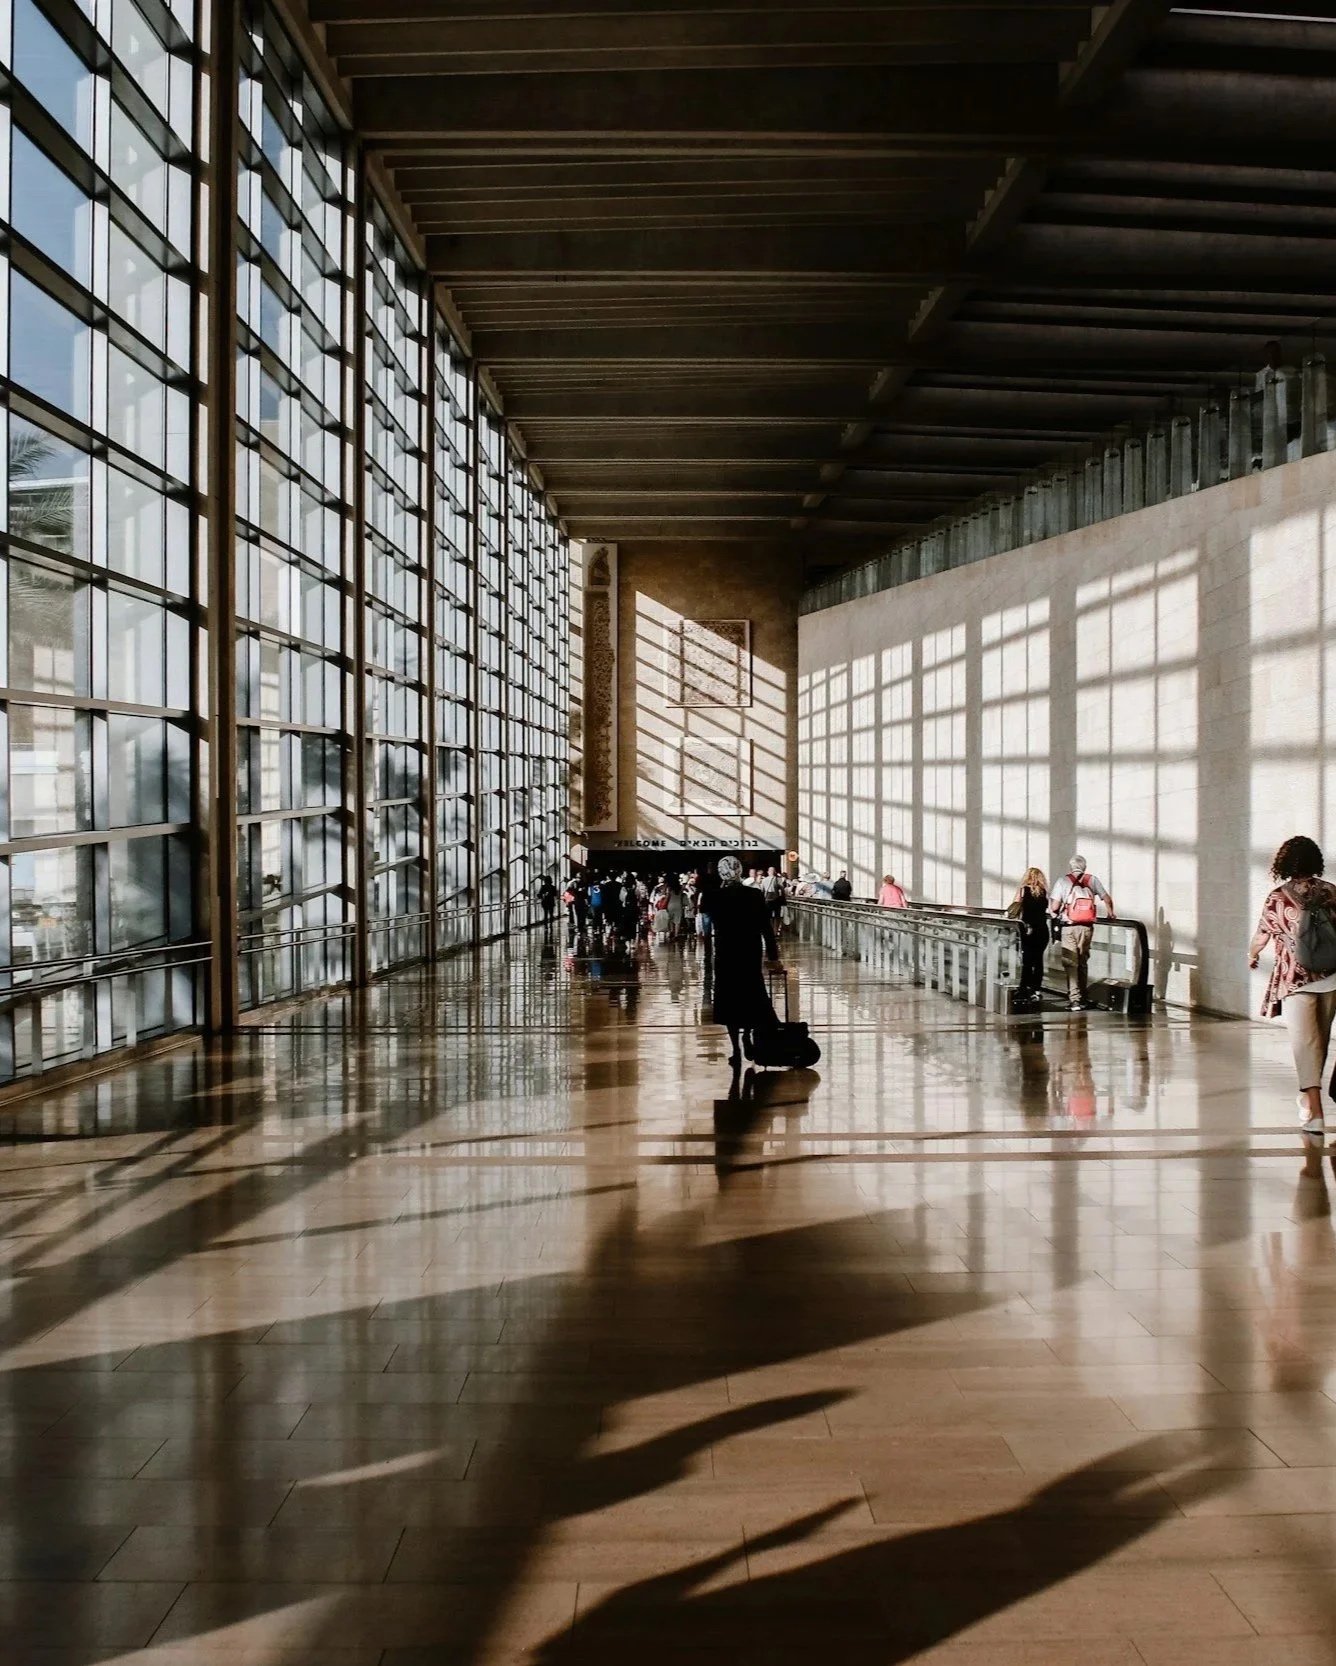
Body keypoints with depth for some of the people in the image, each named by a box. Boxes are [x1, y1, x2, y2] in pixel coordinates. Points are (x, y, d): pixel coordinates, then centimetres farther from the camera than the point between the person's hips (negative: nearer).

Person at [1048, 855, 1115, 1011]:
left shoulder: (1063, 881, -3)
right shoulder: (1092, 880, 5)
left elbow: (1054, 907, -10)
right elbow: (1107, 899, 9)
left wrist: (1055, 912, 14)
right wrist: (1111, 914, 28)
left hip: (1069, 927, -3)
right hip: (1087, 927, 3)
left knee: (1071, 963, -1)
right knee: (1083, 962, 16)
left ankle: (1074, 999, -9)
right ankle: (1083, 997, 22)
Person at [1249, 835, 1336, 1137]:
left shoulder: (1278, 898, -5)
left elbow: (1260, 937, 5)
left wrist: (1252, 955, 25)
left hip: (1294, 979, -4)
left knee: (1305, 1042, -5)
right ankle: (1309, 1097, 35)